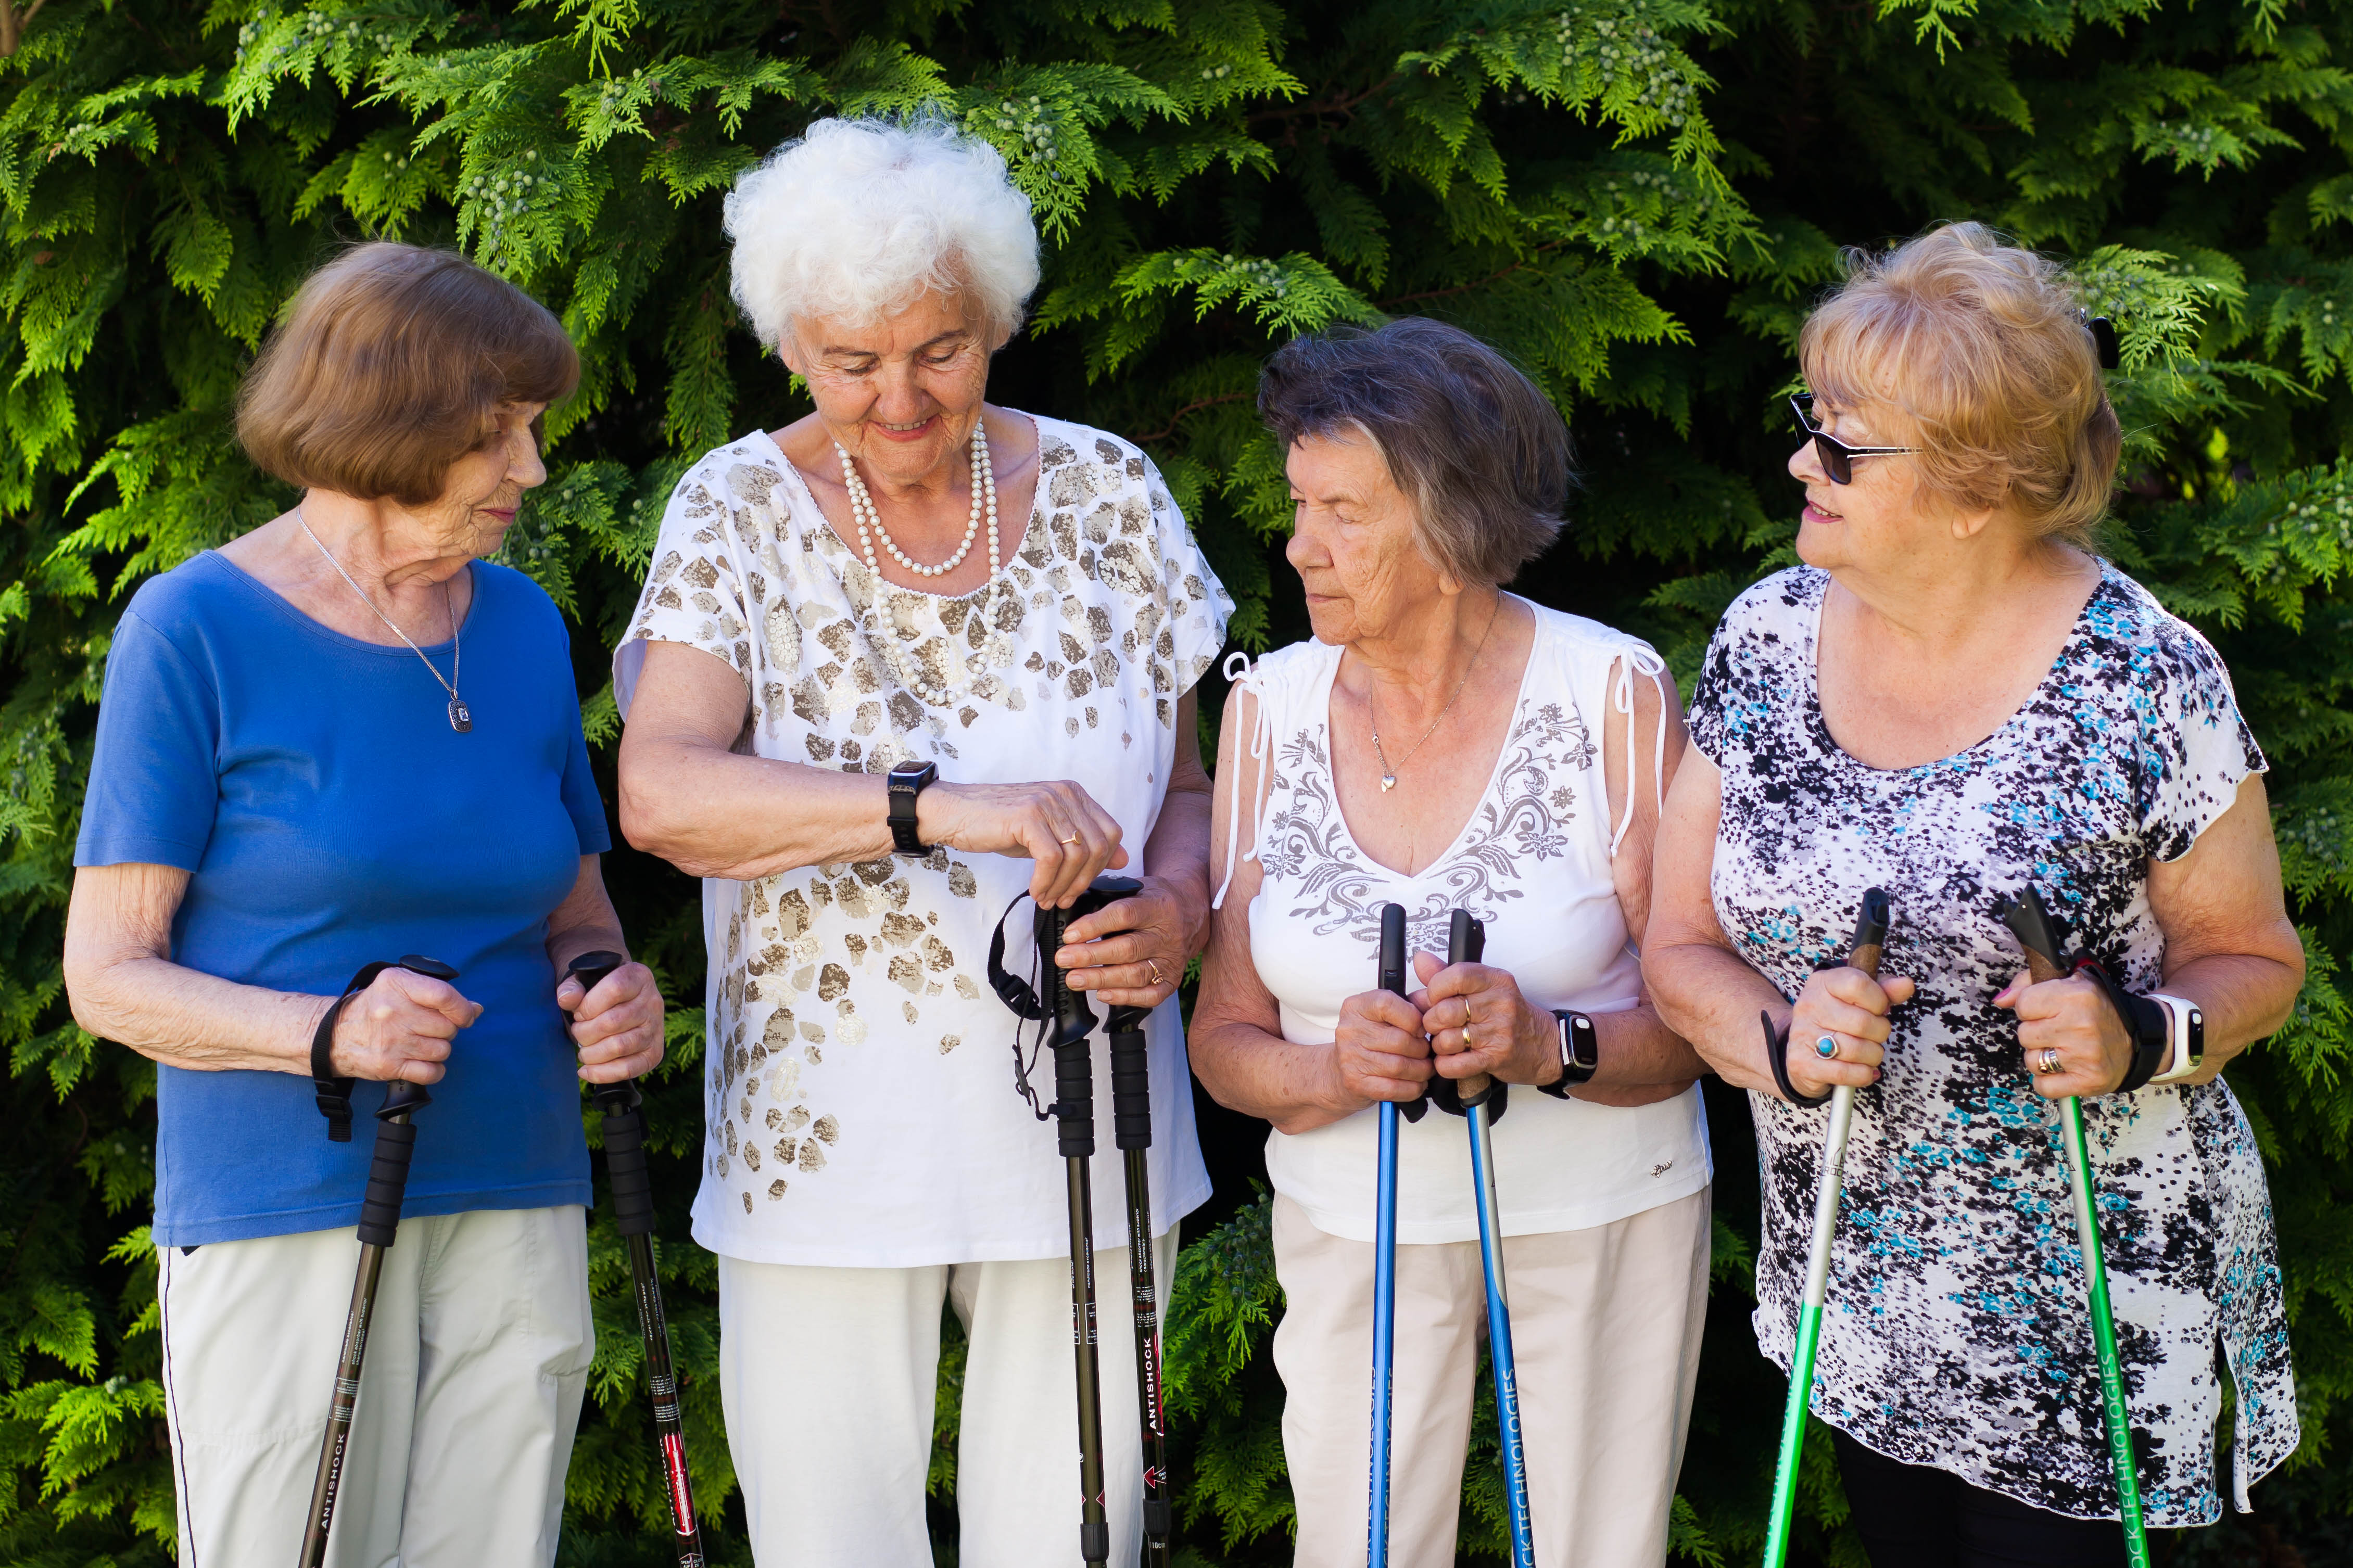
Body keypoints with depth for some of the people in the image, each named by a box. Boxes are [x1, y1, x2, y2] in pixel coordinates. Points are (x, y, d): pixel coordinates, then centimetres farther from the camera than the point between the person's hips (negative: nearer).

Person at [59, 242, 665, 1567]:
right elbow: (110, 976, -6)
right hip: (281, 1225, -5)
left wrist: (613, 1001, -3)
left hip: (516, 1212, 5)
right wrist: (330, 1034, -22)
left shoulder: (522, 626, 11)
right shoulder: (196, 634, -5)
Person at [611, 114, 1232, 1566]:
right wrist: (939, 806, -31)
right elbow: (660, 792, -19)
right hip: (826, 1147, -1)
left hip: (1082, 1135, 2)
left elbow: (1191, 782, 9)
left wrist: (1175, 909, -14)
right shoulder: (739, 513, -4)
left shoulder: (1106, 493, 3)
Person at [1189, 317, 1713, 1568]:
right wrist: (1331, 1072, -22)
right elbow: (1223, 1037, -2)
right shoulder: (1271, 704, -2)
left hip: (1605, 1211, -2)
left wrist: (1554, 1049, -29)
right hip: (1354, 1224, 2)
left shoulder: (1610, 690, -11)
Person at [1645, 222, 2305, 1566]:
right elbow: (1681, 945, 2)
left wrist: (2139, 1038, -24)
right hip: (1852, 1294, 4)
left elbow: (2254, 960, -4)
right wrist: (1782, 1039, -18)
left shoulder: (2143, 678, -14)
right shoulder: (1767, 639, -1)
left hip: (2090, 1303, -4)